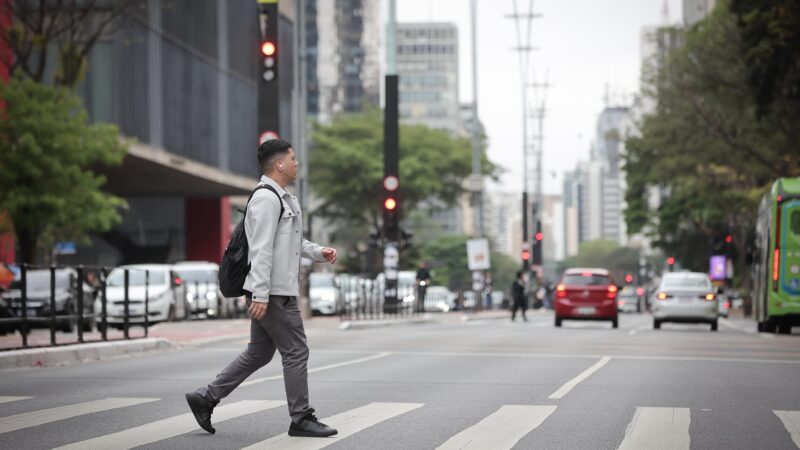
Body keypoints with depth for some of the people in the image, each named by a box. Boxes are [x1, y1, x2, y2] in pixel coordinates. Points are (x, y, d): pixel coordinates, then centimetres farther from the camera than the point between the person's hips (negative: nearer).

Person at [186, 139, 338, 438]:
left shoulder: (284, 199, 18)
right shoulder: (266, 199, -15)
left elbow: (291, 241, 29)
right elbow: (261, 250, -21)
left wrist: (318, 252, 11)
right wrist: (260, 295, -25)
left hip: (275, 292, 10)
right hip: (273, 293, -10)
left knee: (258, 353, 14)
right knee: (296, 352, -3)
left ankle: (205, 398, 18)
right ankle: (301, 419, 5)